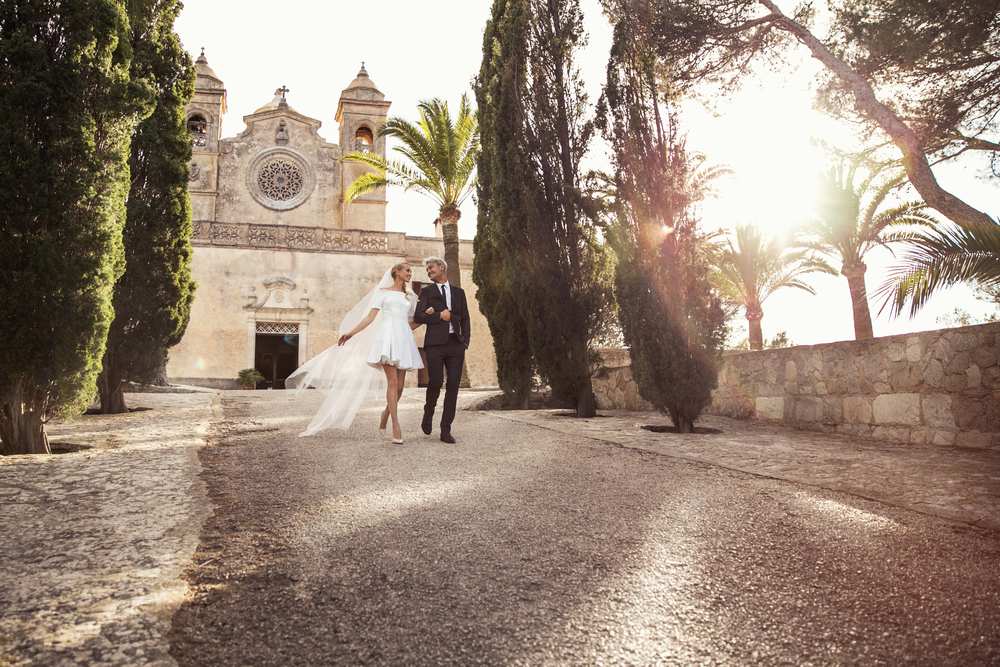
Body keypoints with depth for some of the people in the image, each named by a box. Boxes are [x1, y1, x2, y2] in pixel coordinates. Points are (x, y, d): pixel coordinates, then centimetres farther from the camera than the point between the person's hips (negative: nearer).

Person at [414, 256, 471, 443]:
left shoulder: (458, 292, 19)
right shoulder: (426, 291, 12)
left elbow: (465, 319, 17)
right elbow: (418, 317, 2)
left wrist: (465, 342, 5)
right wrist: (440, 315, -7)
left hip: (455, 344, 2)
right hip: (435, 344, -2)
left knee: (453, 385, -2)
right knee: (435, 382, -11)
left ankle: (446, 430, 4)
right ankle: (428, 413, 20)